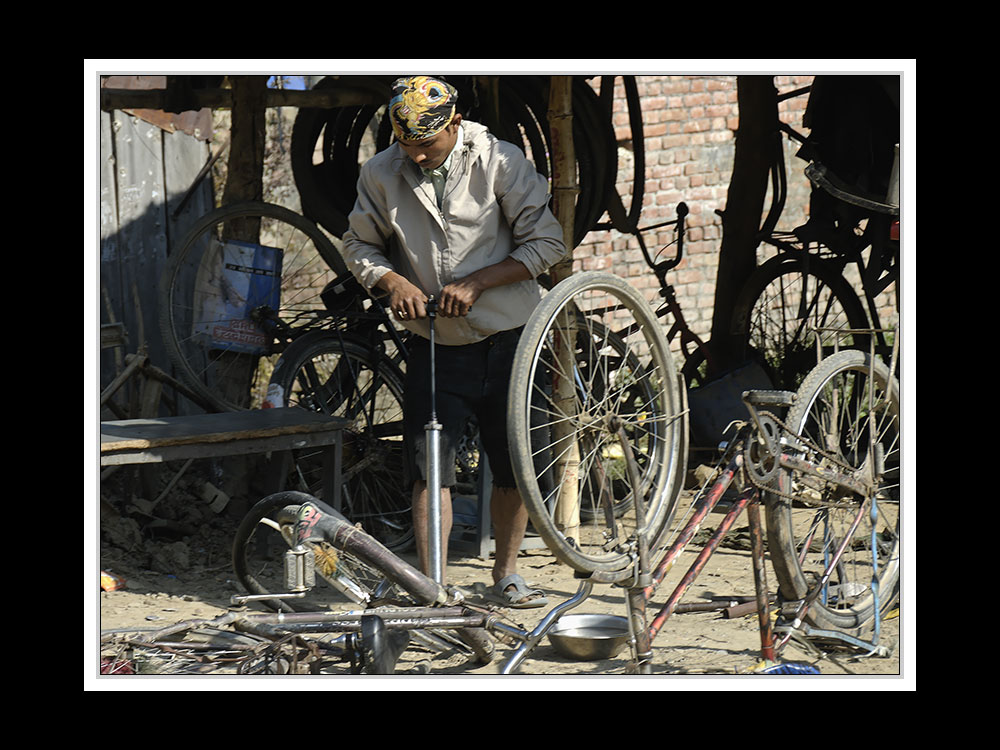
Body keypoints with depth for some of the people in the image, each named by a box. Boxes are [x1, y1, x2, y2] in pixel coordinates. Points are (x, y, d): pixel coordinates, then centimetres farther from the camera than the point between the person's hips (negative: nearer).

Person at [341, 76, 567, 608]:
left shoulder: (501, 162, -10)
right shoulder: (380, 174, -4)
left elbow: (546, 243, -8)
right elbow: (359, 244, 9)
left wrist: (476, 283, -17)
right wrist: (392, 282, -12)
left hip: (505, 338, -1)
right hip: (434, 344, 1)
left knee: (514, 465, 5)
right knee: (430, 466, -4)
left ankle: (506, 575, 22)